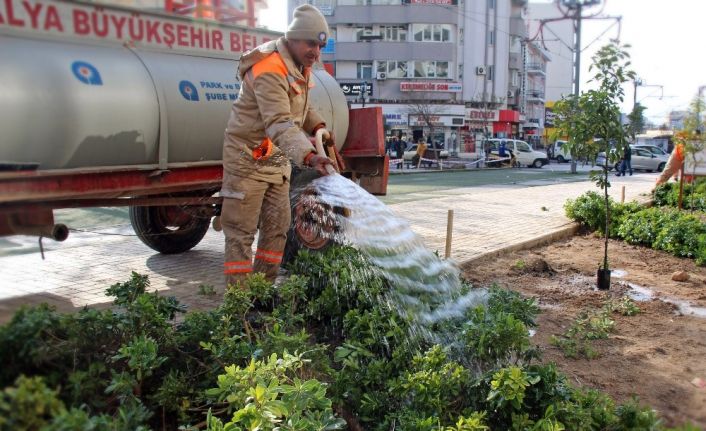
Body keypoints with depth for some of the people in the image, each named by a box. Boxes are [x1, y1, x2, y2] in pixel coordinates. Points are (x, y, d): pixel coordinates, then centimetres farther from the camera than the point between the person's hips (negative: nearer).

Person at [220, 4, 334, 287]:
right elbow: (279, 123, -36)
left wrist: (318, 127, -1)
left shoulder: (301, 66, 6)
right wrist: (308, 156, -49)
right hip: (248, 157, -9)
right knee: (241, 231, -4)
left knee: (277, 226, 10)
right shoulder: (270, 70, -25)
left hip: (278, 159, 9)